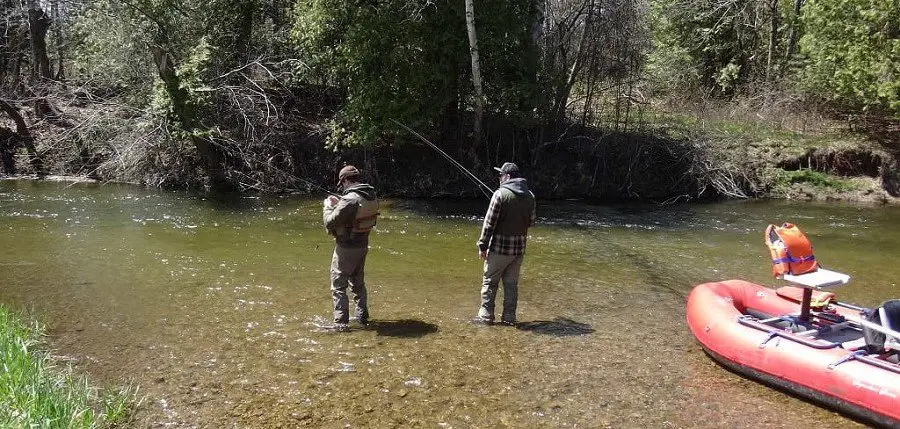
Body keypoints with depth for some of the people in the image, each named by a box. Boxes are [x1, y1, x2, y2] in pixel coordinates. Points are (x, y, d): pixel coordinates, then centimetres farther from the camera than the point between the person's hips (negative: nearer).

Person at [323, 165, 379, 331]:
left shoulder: (350, 199, -25)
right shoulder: (372, 196, 0)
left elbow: (330, 223, -21)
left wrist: (328, 206, -3)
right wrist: (339, 204, 9)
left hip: (346, 247, -8)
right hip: (363, 244, 8)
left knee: (338, 285, 3)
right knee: (358, 282, 22)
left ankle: (341, 323, 3)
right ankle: (362, 316, 32)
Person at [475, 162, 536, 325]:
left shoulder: (501, 194, -13)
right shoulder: (529, 196, 5)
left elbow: (489, 222, -14)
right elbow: (531, 222, 12)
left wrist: (482, 246, -8)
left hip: (499, 246, -5)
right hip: (520, 247, 5)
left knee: (489, 281, 6)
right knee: (511, 283, 13)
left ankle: (486, 315, 9)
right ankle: (509, 316, 17)